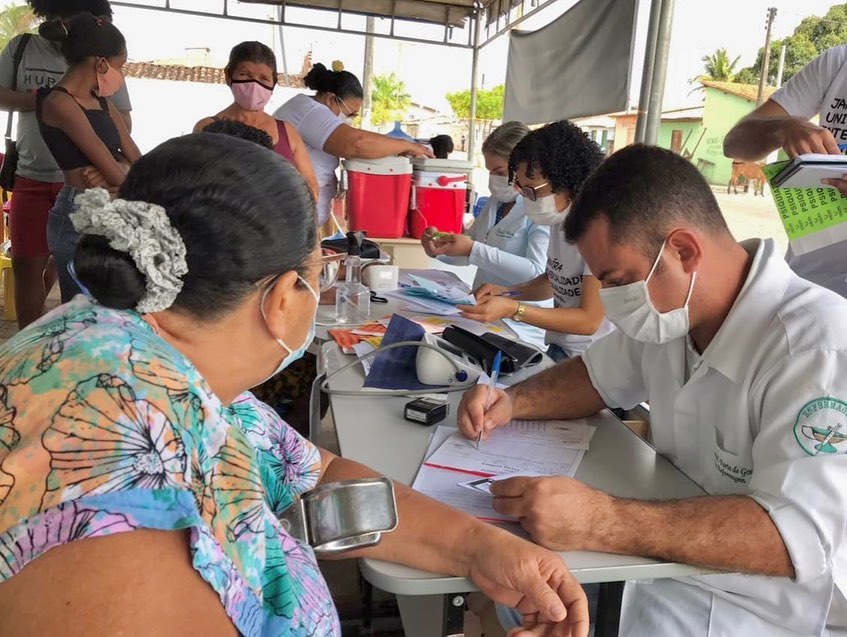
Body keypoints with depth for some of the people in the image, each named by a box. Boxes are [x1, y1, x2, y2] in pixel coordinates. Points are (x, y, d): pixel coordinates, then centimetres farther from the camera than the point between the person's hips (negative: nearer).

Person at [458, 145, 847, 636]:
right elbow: (600, 376, 13)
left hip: (757, 596, -7)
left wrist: (601, 523, -42)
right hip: (677, 549, 7)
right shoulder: (671, 303, -3)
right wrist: (513, 403, -6)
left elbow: (802, 537, -33)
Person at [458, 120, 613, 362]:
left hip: (590, 360, -7)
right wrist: (506, 292, -1)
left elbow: (589, 320, -20)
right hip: (558, 350, 7)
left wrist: (512, 310, -25)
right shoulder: (561, 220, 2)